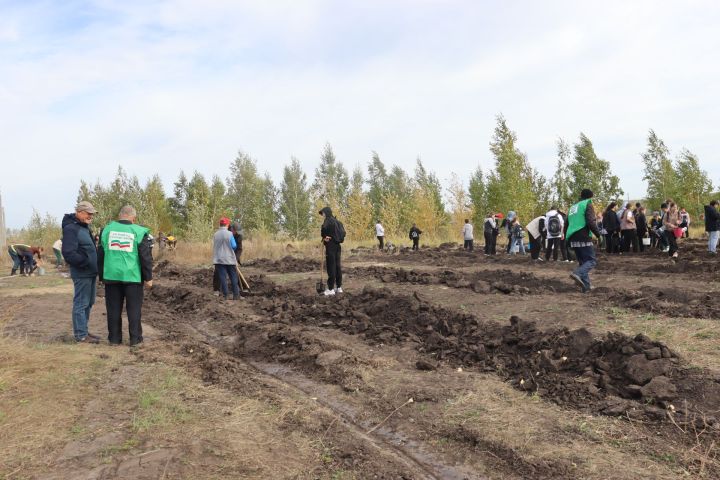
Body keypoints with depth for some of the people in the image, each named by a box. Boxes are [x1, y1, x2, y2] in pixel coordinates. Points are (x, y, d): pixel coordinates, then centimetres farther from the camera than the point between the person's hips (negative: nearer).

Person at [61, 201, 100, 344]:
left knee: (88, 303, 15)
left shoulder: (84, 227, 17)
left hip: (90, 273, 10)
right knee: (81, 304, -4)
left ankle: (83, 331, 25)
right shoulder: (71, 229, -14)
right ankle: (81, 335, 2)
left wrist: (96, 265, 12)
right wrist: (86, 262, -23)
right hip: (81, 274, -10)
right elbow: (69, 254, -23)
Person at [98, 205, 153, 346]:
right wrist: (148, 277, 2)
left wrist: (102, 276, 19)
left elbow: (100, 255, 12)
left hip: (112, 276, 3)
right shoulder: (139, 232, -4)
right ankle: (135, 339, 8)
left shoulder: (107, 229, 7)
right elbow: (146, 257, -5)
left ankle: (114, 338, 16)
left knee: (114, 309, 11)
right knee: (134, 309, 5)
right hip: (132, 277, -3)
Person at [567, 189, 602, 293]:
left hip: (573, 239, 7)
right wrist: (598, 233, -3)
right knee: (591, 261, -3)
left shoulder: (573, 207, 21)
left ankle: (586, 285, 8)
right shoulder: (588, 204, -2)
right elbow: (590, 222, -15)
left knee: (583, 262, 14)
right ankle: (578, 273, -28)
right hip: (584, 238, -7)